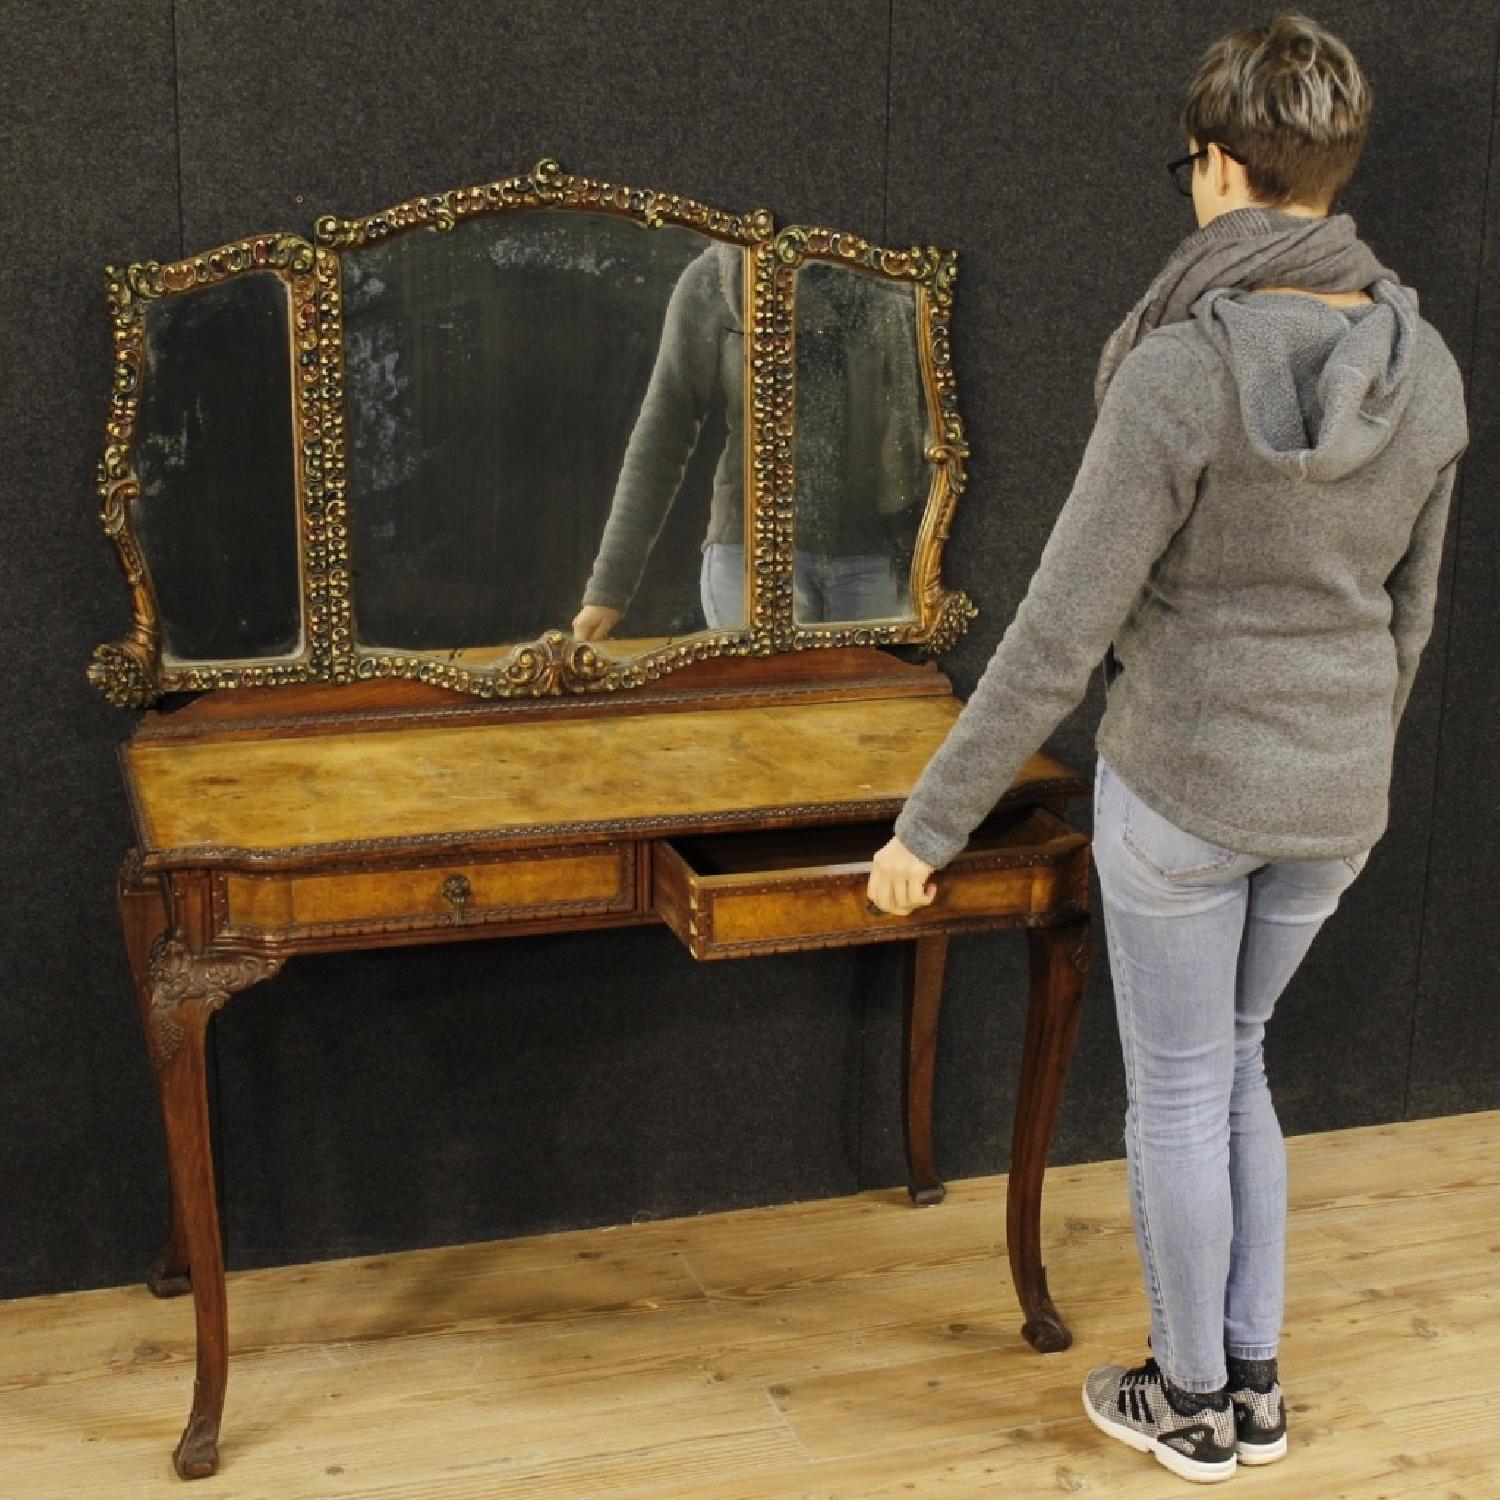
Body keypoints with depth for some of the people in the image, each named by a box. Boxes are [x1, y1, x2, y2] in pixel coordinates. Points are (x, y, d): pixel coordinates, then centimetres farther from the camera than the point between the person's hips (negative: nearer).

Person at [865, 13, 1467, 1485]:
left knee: (1178, 1090, 13)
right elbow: (1407, 616, 9)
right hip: (1334, 800, 6)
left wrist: (932, 821, -14)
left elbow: (1058, 637, -22)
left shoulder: (1184, 374, -23)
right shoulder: (1423, 367, -3)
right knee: (1234, 1060, 24)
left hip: (1181, 793, -6)